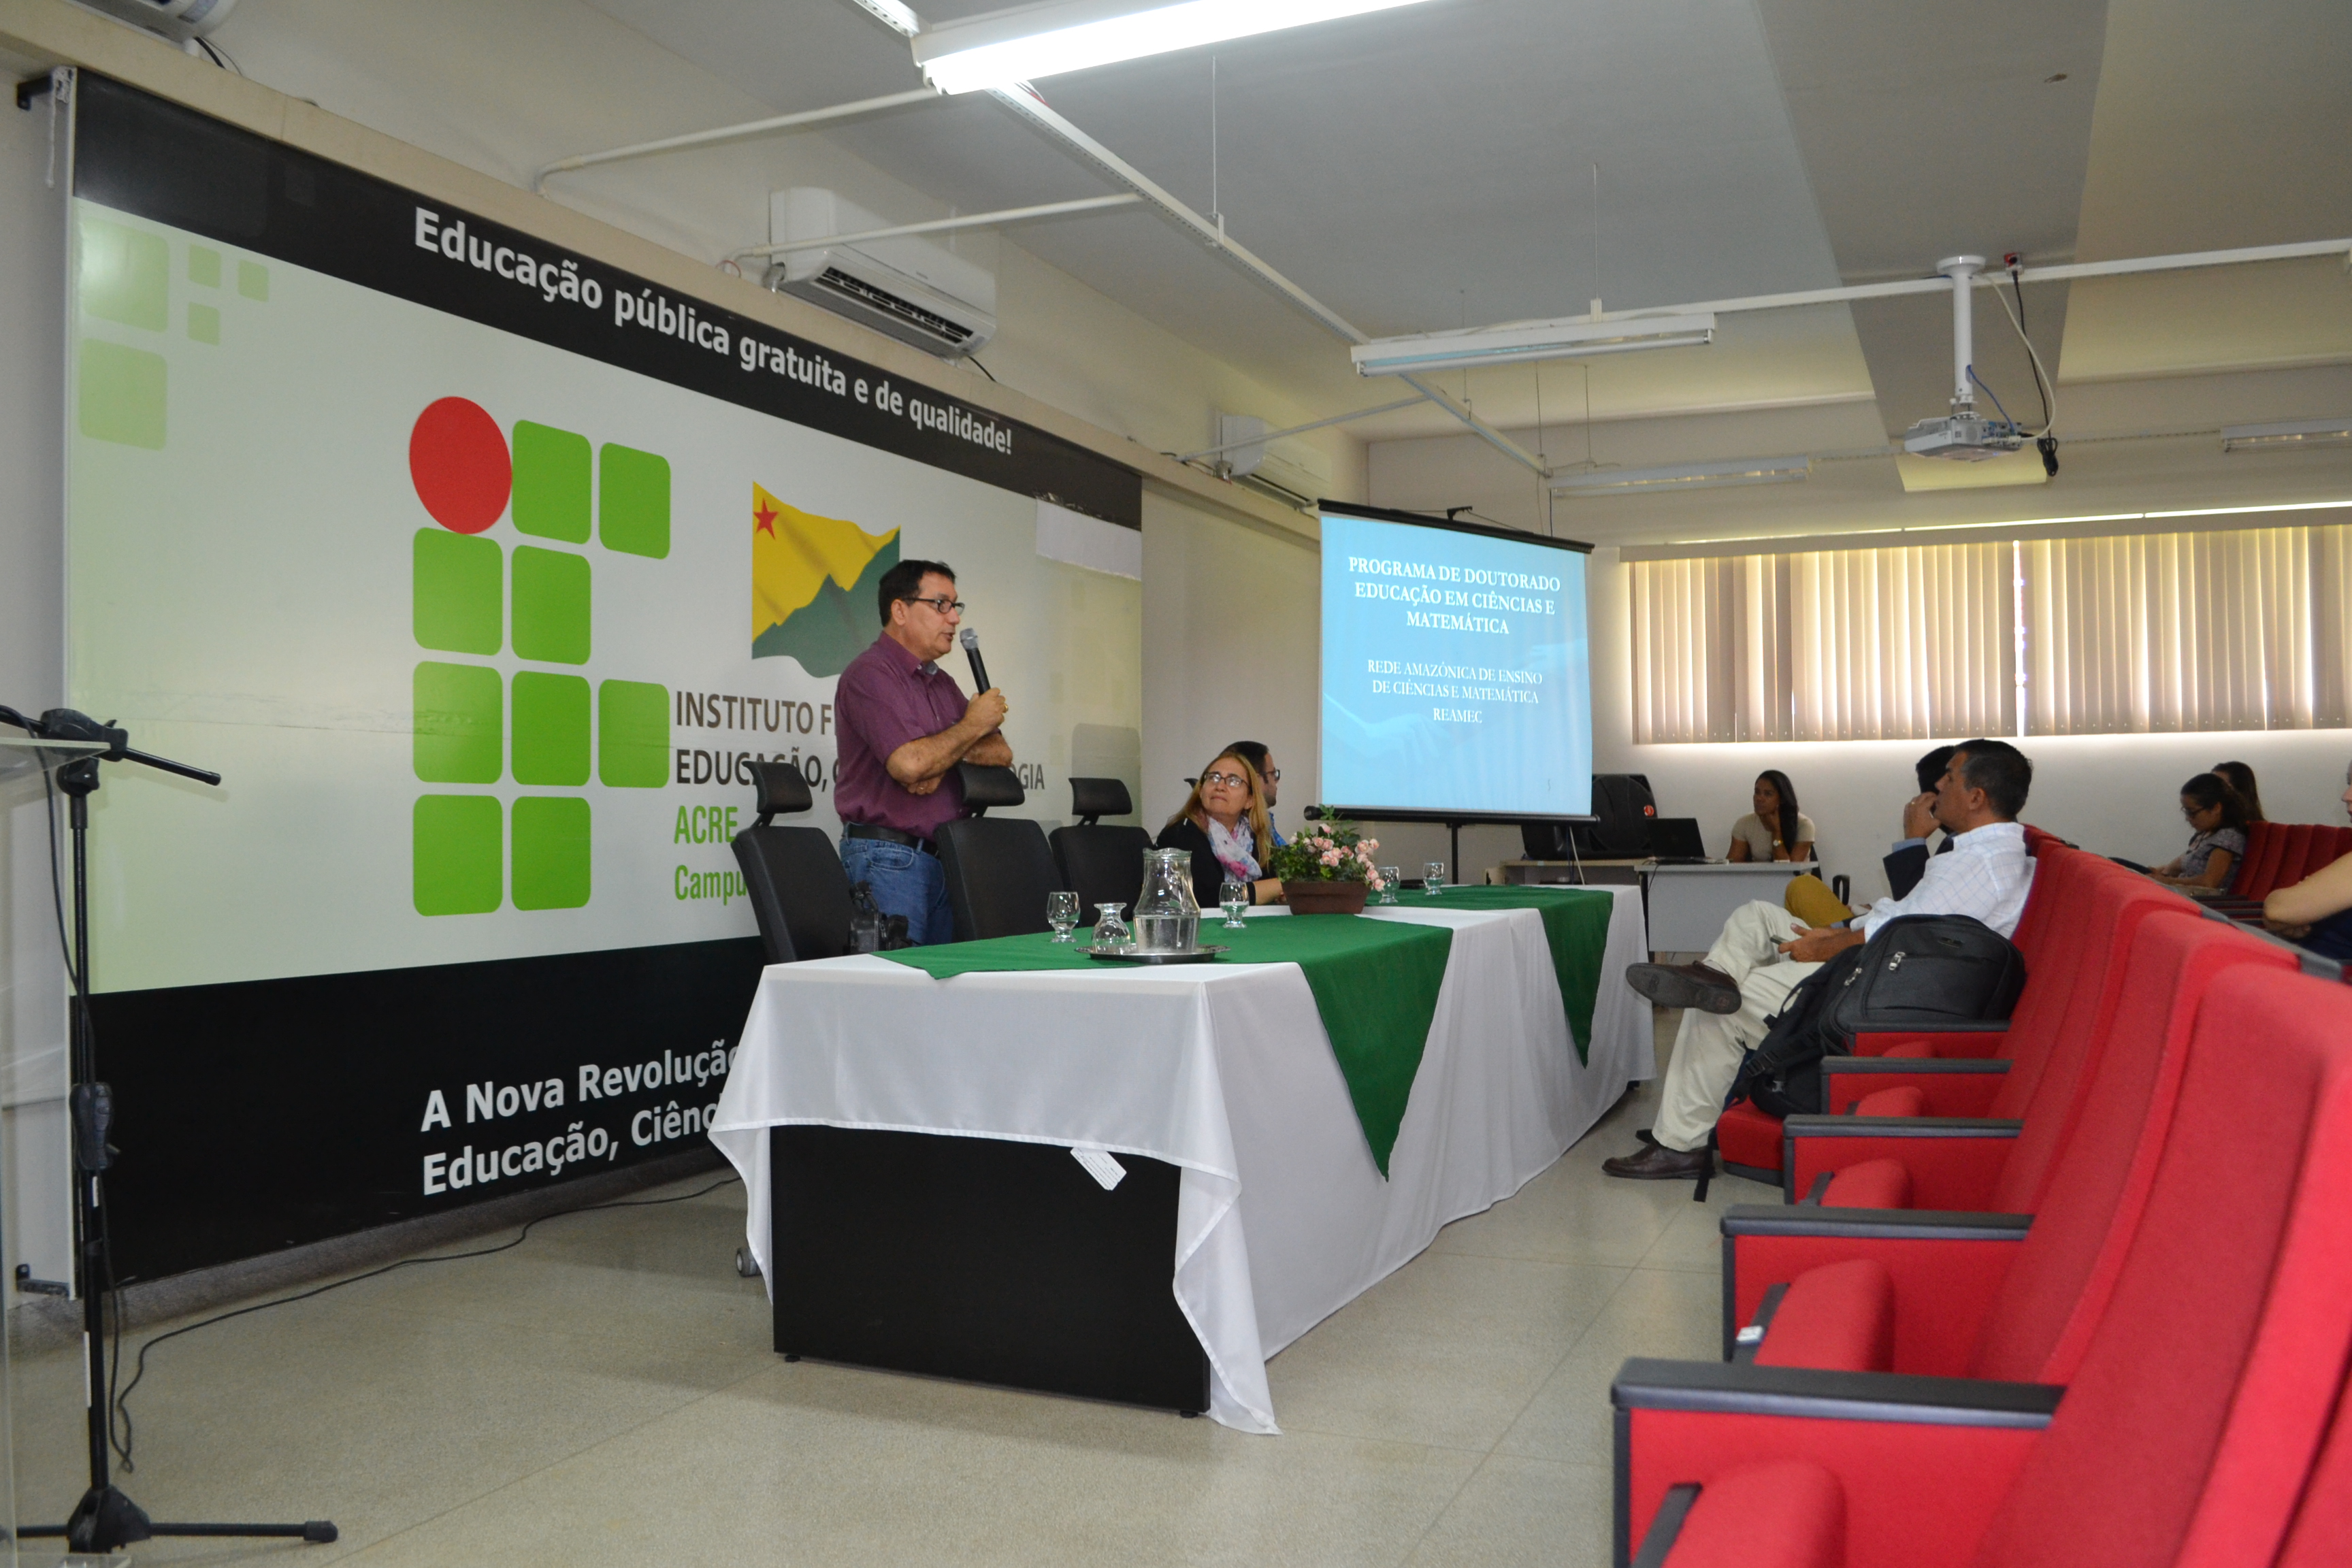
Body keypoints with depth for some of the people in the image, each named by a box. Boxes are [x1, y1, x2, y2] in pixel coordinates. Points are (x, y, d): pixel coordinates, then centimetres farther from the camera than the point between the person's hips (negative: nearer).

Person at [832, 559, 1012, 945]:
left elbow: (1001, 752, 13)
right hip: (887, 857, -8)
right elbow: (908, 765, -22)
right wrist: (971, 727, -5)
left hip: (946, 855, 8)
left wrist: (946, 757, -9)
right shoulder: (870, 674, -9)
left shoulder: (942, 682, 19)